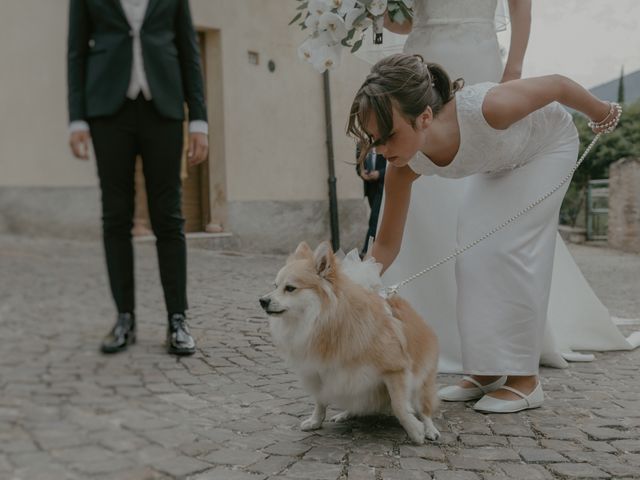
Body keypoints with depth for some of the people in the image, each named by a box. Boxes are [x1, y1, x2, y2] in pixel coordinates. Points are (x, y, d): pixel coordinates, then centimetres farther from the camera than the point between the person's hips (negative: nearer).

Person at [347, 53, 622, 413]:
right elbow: (386, 245, -18)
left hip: (549, 143, -5)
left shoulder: (484, 109, -44)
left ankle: (524, 379, -7)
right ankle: (487, 373, 9)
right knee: (475, 251, -4)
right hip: (500, 162, 5)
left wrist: (600, 112, -7)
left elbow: (557, 85, -26)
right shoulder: (404, 167, -28)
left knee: (507, 246, -17)